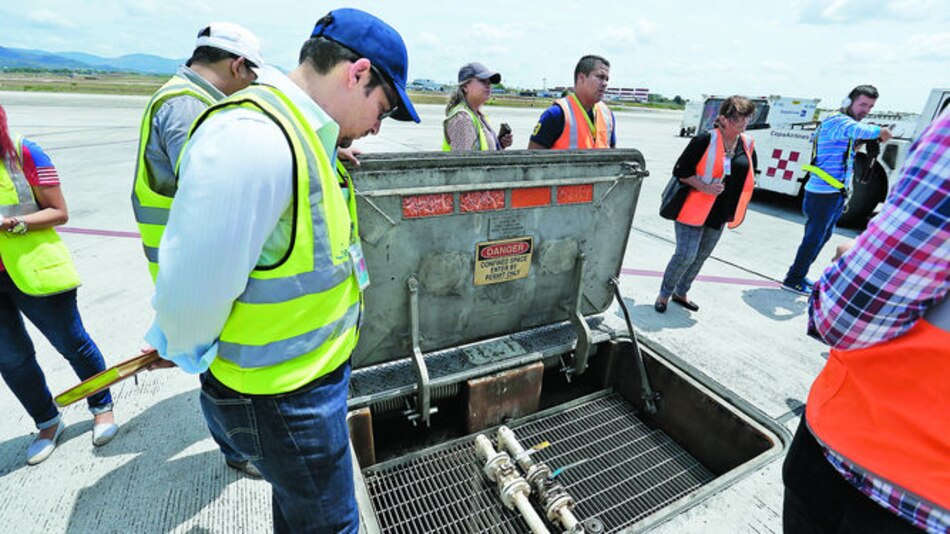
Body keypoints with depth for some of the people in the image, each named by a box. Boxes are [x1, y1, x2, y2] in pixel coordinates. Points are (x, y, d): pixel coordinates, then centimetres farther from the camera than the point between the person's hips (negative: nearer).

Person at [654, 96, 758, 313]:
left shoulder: (748, 145, 6)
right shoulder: (706, 140, -13)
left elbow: (751, 174, 22)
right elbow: (680, 170, -13)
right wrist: (704, 187, -22)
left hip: (721, 214, 7)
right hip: (695, 209, -7)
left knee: (701, 256, 13)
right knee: (686, 254, -9)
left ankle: (680, 293, 30)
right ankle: (664, 294, 12)